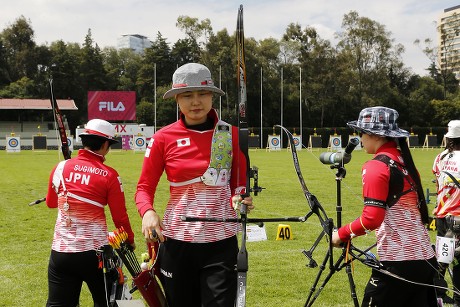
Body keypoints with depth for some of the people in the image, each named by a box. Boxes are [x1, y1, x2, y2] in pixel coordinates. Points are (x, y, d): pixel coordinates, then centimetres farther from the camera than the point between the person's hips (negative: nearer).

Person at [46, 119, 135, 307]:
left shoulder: (61, 168, 1)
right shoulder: (109, 176, -8)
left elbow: (51, 202, 17)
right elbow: (119, 216, -3)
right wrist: (130, 240, 15)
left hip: (61, 251, 2)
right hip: (94, 252, -2)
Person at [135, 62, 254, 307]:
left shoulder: (231, 134, 1)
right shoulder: (164, 138, -1)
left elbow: (239, 183, 9)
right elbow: (145, 188, 2)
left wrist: (240, 198, -13)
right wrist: (147, 212, -19)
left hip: (221, 241, 0)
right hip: (177, 241, 0)